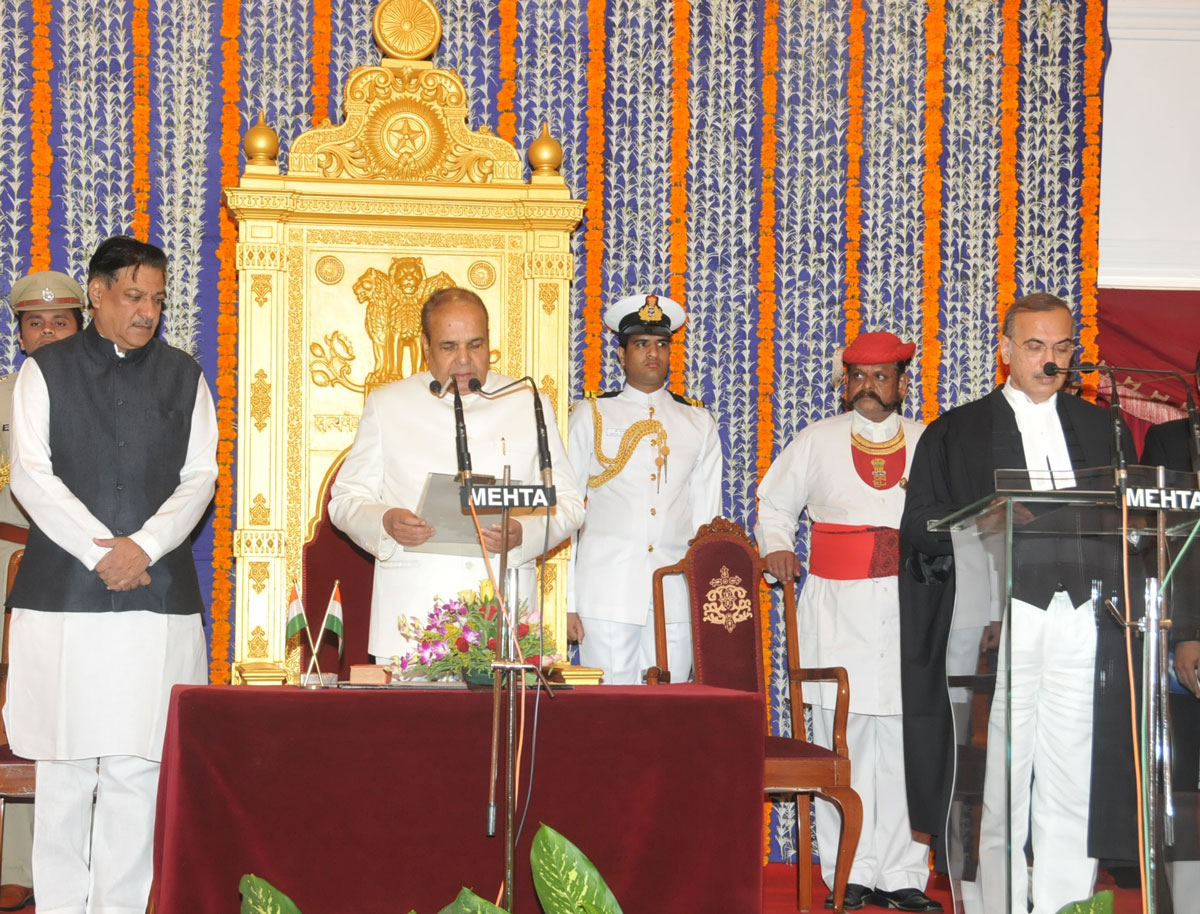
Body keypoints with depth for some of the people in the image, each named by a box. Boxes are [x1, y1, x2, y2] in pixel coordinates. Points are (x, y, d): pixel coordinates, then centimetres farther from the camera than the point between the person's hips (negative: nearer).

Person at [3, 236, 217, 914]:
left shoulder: (183, 375, 13)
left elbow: (200, 476, 7)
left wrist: (144, 545, -9)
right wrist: (100, 551, -10)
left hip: (157, 595, 1)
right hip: (63, 595, -1)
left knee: (137, 767, -1)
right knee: (65, 763, 0)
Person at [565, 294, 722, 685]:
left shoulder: (698, 422, 16)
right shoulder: (591, 415, 9)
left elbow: (707, 517, 15)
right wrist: (566, 601, 0)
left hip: (676, 594, 2)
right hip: (606, 593, -2)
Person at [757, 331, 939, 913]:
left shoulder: (928, 444, 13)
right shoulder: (817, 441, 12)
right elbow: (774, 502, 20)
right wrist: (777, 547, 3)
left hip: (909, 606, 1)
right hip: (836, 605, 0)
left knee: (906, 741, -2)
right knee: (842, 740, -3)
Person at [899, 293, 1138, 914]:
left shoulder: (1103, 429, 21)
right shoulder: (956, 433, 12)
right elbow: (921, 527, 4)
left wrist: (1099, 530, -2)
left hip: (1082, 622, 2)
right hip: (1000, 620, -2)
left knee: (1074, 769, -2)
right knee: (1000, 769, -5)